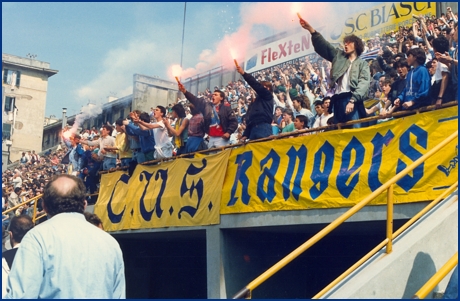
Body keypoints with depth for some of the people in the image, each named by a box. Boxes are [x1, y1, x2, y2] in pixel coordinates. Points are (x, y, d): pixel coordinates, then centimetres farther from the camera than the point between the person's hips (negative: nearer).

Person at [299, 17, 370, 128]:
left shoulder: (363, 64, 10)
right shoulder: (339, 56, 24)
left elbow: (364, 83, -4)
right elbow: (323, 45, 15)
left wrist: (352, 100, -19)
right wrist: (311, 29, 3)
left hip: (352, 99, -4)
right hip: (338, 100, 4)